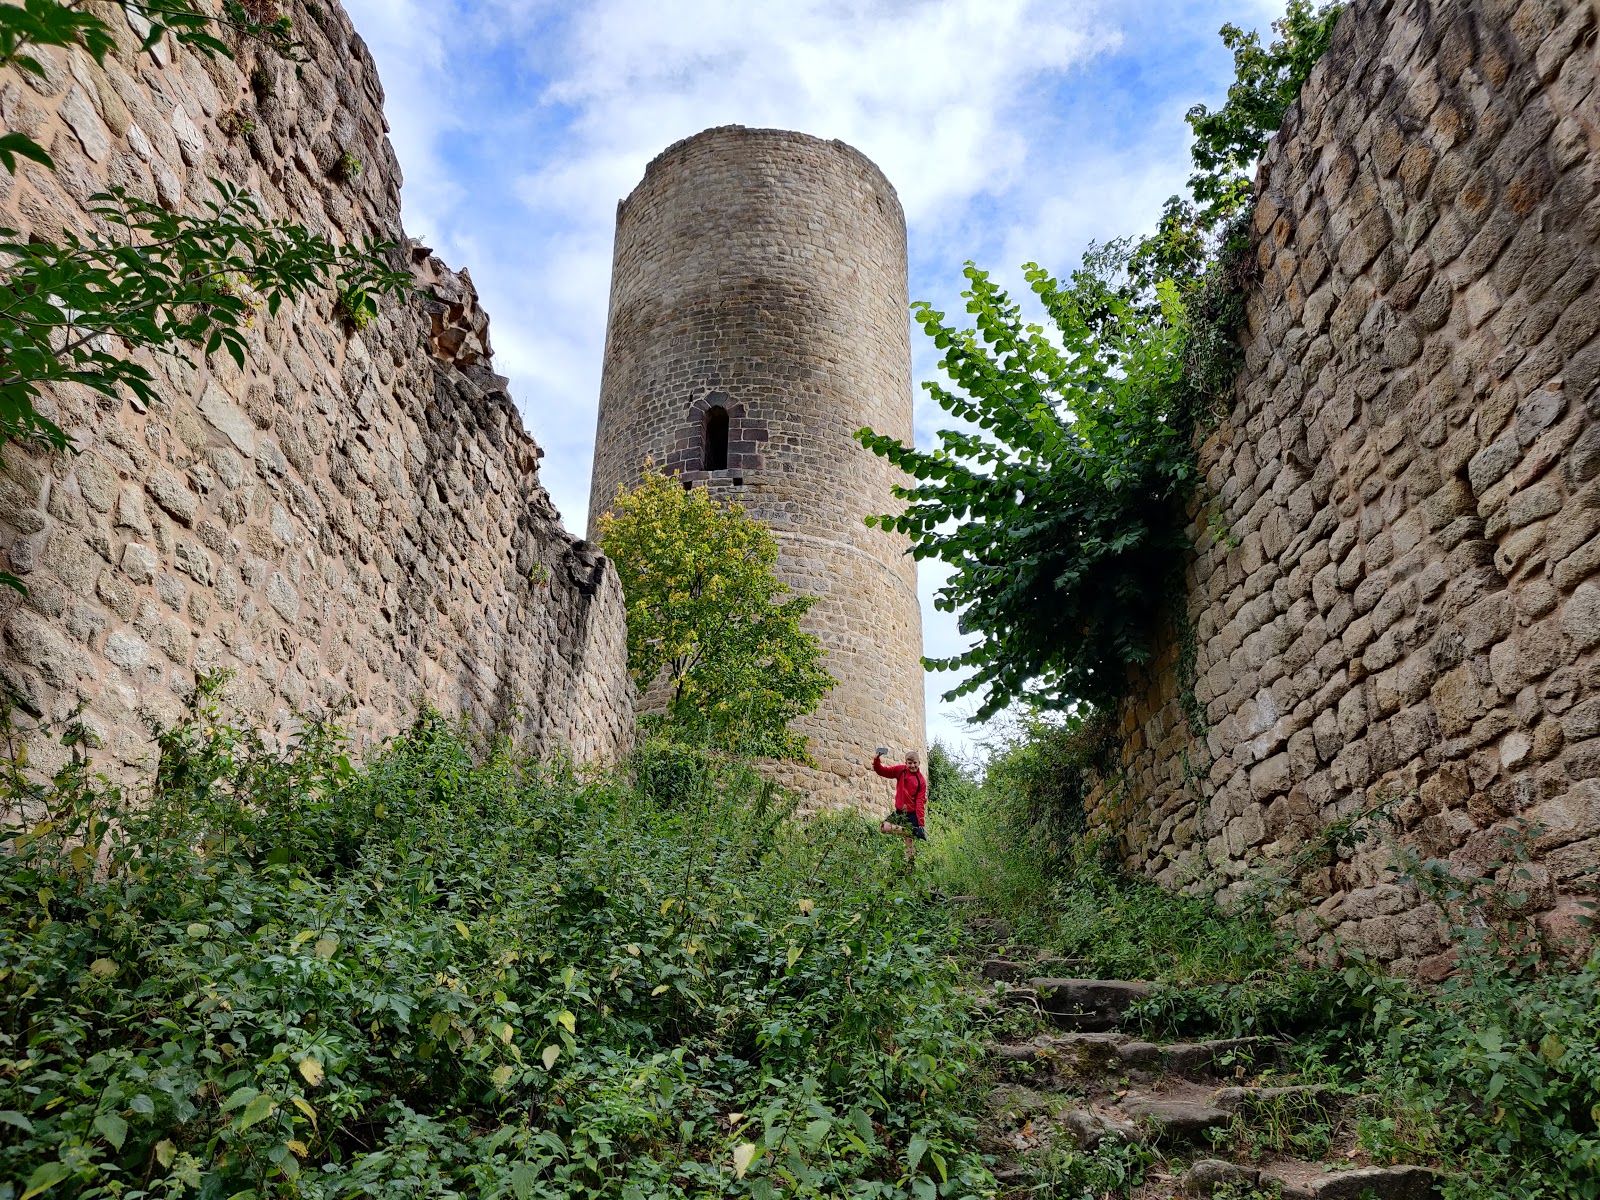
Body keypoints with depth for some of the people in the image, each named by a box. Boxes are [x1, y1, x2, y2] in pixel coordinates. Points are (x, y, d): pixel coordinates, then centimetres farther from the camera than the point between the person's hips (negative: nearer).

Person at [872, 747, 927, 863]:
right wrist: (877, 760, -21)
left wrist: (921, 823, -16)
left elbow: (920, 802, -9)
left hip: (912, 814, -3)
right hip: (899, 812, 3)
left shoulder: (921, 780, -7)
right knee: (883, 827, -18)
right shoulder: (900, 770, 1)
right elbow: (882, 770, 1)